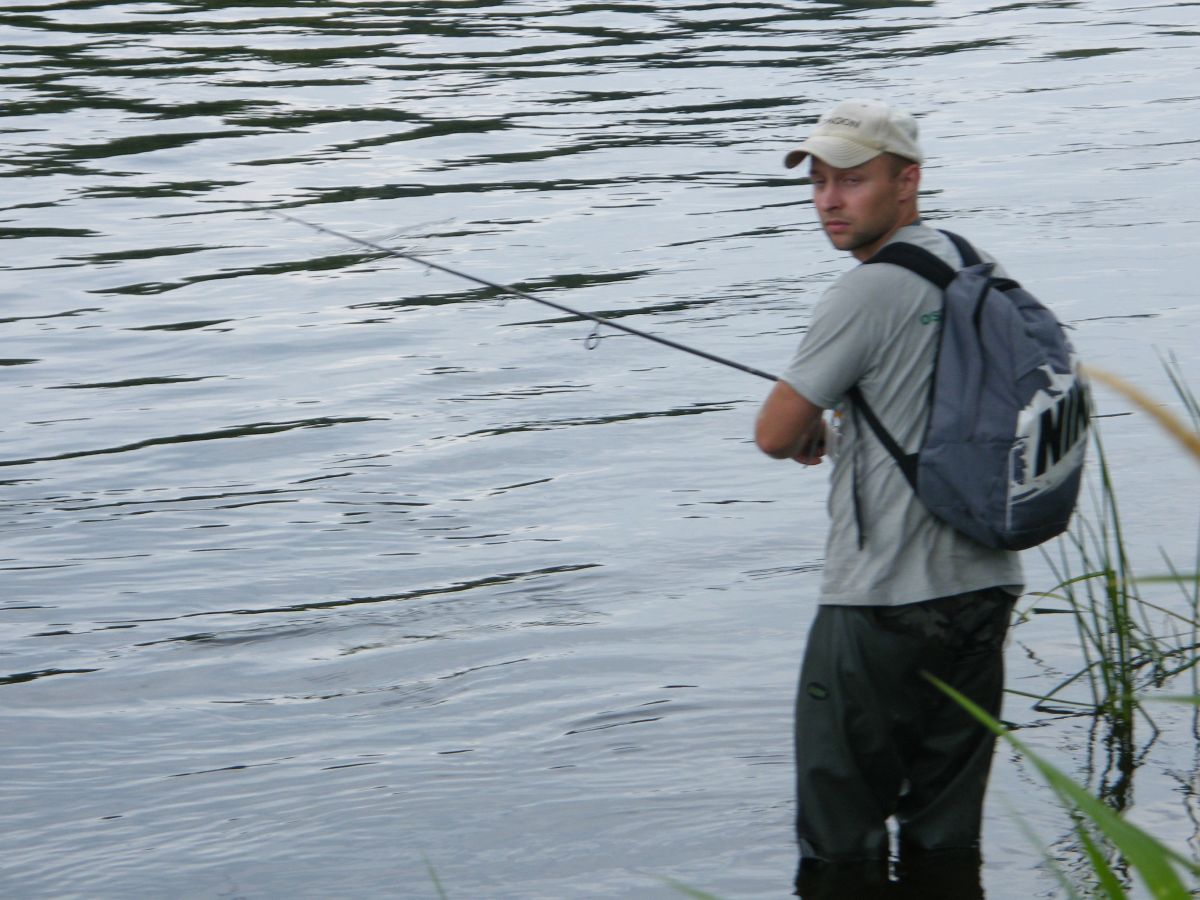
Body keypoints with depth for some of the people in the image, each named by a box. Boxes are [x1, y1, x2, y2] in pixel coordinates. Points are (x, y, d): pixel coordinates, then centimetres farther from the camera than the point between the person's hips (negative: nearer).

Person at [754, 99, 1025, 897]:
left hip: (884, 603, -8)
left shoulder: (869, 293, -15)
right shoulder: (979, 269, 9)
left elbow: (775, 436, -10)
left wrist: (809, 431, 13)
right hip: (985, 585, 8)